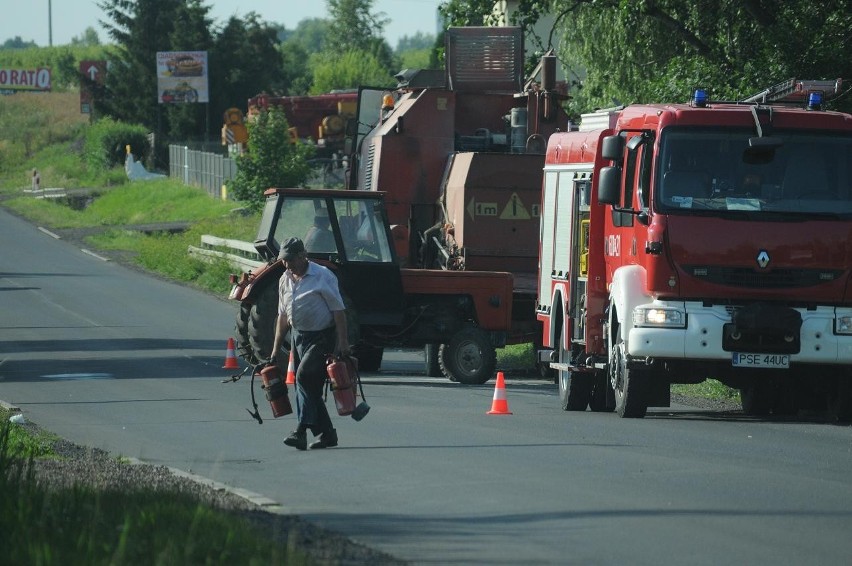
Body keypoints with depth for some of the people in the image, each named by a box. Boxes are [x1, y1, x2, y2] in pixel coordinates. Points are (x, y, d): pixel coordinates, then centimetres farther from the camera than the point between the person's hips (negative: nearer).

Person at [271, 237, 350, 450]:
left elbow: (338, 310, -11)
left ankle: (302, 430, -26)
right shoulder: (285, 280, 10)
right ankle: (326, 434, 15)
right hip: (298, 336, 7)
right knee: (310, 385, 7)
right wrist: (276, 347, 14)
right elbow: (283, 316, 17)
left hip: (322, 337, -7)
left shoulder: (322, 276, -10)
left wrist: (342, 341, -17)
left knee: (305, 377, -22)